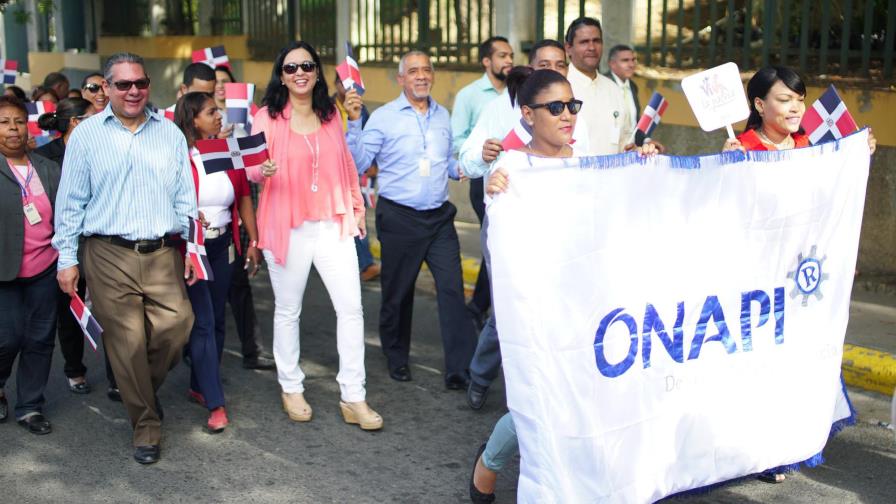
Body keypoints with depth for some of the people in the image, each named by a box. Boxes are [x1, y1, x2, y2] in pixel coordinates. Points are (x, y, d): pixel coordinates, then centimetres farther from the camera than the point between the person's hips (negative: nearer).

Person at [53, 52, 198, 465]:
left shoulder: (170, 133, 11)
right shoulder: (86, 135, 4)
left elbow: (185, 197, 14)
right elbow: (71, 202, 4)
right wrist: (66, 258, 0)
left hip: (163, 254, 2)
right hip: (109, 256, -2)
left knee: (175, 327, -9)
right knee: (127, 342, -1)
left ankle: (145, 390, 22)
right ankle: (145, 424, 15)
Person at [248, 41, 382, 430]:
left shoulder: (331, 116, 10)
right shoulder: (268, 117, -2)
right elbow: (252, 169, -8)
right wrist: (263, 171, -25)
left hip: (332, 224, 3)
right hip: (287, 226, -3)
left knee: (351, 308, -2)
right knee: (288, 310, 9)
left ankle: (353, 398, 6)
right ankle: (291, 388, 27)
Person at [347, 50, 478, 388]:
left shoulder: (442, 116, 11)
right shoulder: (383, 117, -4)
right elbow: (358, 164, -9)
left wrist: (460, 168, 0)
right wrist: (353, 123, -18)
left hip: (439, 217, 3)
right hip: (399, 218, -3)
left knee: (452, 289, -6)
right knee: (397, 293, 10)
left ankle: (460, 368, -3)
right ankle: (396, 358, 30)